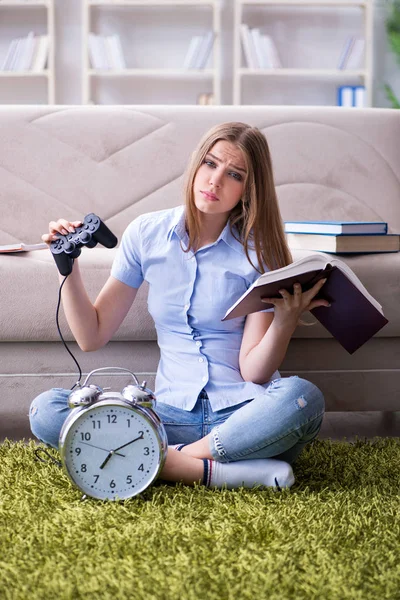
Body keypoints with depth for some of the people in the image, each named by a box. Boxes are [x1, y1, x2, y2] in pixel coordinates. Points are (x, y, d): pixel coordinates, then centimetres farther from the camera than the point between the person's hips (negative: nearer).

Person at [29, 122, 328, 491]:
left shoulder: (257, 251, -2)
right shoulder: (147, 234, 5)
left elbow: (254, 371, -8)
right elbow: (92, 336, 7)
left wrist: (286, 320, -25)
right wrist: (68, 265, -3)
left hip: (242, 416, -2)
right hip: (172, 412, 3)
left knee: (303, 398, -35)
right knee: (46, 410, -20)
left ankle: (166, 462, -22)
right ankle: (212, 470, -26)